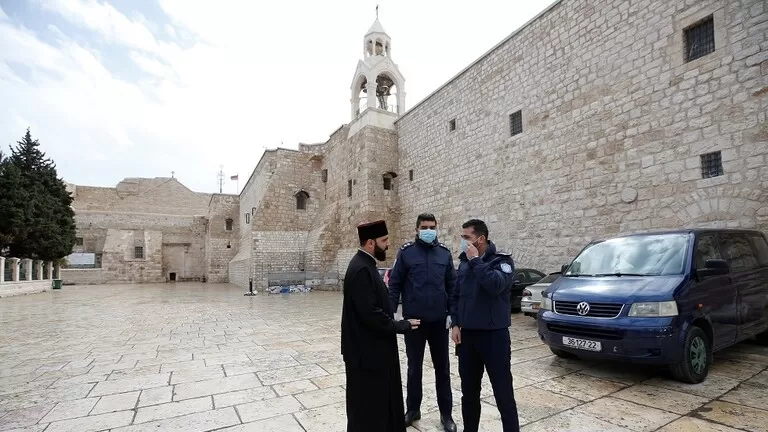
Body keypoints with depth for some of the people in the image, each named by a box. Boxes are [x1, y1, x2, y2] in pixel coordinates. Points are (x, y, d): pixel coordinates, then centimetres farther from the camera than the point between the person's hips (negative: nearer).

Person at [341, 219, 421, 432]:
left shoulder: (365, 265, 8)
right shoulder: (361, 269, -24)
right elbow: (370, 313, -27)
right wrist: (401, 326, -18)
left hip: (373, 347, 10)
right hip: (366, 350, -10)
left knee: (380, 401, 23)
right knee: (367, 406, 8)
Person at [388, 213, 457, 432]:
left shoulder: (445, 253, 2)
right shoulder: (406, 252, -5)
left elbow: (452, 285, 5)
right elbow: (395, 285, -4)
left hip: (439, 320, 2)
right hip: (413, 320, -1)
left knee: (442, 368, 13)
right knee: (414, 368, 14)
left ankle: (446, 414, 29)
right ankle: (413, 409, 32)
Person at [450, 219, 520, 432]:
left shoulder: (502, 260, -8)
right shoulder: (464, 262, 7)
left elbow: (495, 285, -27)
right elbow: (456, 295, 11)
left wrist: (476, 260, -20)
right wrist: (455, 324, 3)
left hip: (494, 335, -5)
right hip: (467, 334, 5)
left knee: (503, 392, 3)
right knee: (469, 391, 15)